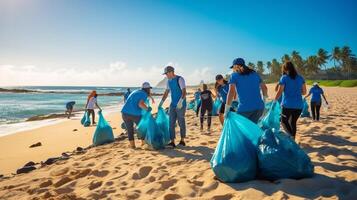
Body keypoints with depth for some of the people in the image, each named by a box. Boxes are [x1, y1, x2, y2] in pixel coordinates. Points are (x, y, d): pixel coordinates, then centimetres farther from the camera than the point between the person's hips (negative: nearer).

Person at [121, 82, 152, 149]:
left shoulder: (135, 91, 22)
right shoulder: (144, 94, 0)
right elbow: (140, 104, -18)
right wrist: (147, 108, -4)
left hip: (125, 112, 6)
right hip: (135, 114, -6)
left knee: (129, 130, 16)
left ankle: (132, 145, 18)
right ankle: (144, 143, 22)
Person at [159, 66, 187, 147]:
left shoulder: (180, 79, -12)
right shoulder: (169, 81, 10)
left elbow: (184, 91, -22)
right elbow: (166, 93, 16)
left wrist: (181, 101, -36)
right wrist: (161, 103, 10)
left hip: (180, 105, -7)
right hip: (172, 105, 7)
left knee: (181, 123, 3)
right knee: (171, 123, 1)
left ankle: (182, 141, 17)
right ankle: (172, 142, 4)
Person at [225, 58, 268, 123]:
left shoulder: (234, 75, 3)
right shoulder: (254, 74, 17)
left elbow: (231, 92, -10)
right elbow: (264, 88, 21)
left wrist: (226, 110, -9)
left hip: (244, 108, -4)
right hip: (259, 107, 5)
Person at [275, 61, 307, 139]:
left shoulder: (284, 78, -4)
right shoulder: (300, 78, 8)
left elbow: (279, 92, -5)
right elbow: (304, 92, 12)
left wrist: (274, 100, 8)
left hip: (287, 105, -4)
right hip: (298, 105, 4)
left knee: (284, 121, 9)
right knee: (293, 122, 17)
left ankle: (291, 137, -10)